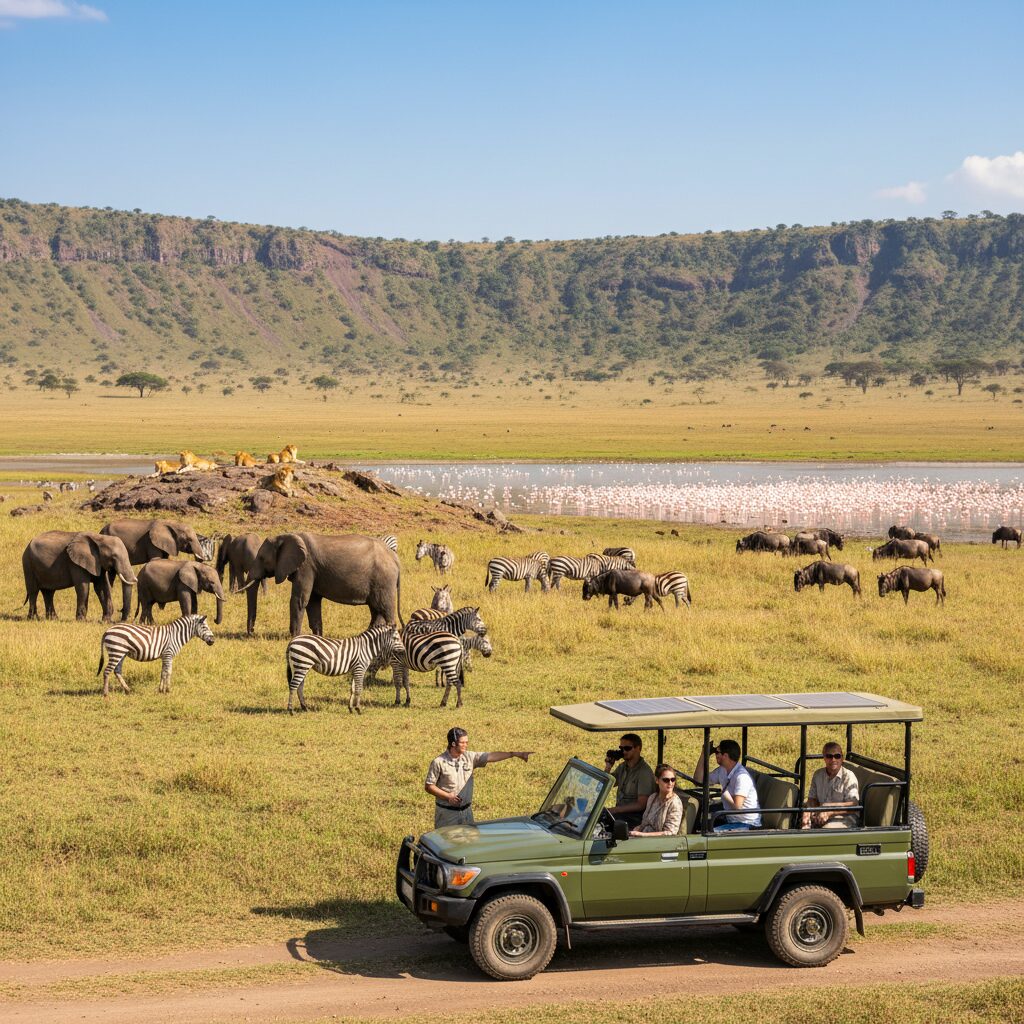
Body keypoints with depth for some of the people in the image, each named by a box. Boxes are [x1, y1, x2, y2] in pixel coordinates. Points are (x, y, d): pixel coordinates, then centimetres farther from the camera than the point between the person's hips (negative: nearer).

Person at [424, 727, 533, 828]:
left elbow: (491, 756, -2)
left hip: (466, 811, 5)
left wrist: (514, 753, -9)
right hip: (446, 812, -5)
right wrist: (448, 796, -16)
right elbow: (428, 786, -8)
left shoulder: (470, 757, 1)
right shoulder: (438, 763, -11)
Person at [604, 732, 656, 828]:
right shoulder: (622, 767, 11)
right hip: (621, 812, 7)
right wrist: (608, 767, 0)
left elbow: (641, 805, -16)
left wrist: (614, 810, -20)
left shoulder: (644, 772, -13)